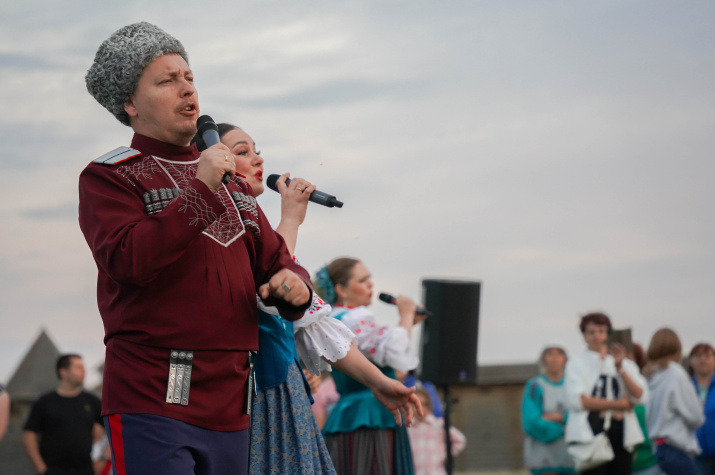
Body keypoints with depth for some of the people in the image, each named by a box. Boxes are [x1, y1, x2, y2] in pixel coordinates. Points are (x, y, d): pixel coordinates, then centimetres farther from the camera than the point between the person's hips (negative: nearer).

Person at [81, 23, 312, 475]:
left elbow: (275, 261, 21)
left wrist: (293, 285, -3)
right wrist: (201, 189, -17)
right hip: (152, 405, -7)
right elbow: (127, 260, -16)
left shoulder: (233, 184, 21)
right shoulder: (107, 177, 0)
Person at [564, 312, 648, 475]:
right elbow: (576, 400, -8)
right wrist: (615, 404, -7)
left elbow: (640, 397, 1)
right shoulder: (577, 364, 6)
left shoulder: (625, 364, 16)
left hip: (621, 436, 4)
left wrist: (620, 368, -9)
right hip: (590, 434, -4)